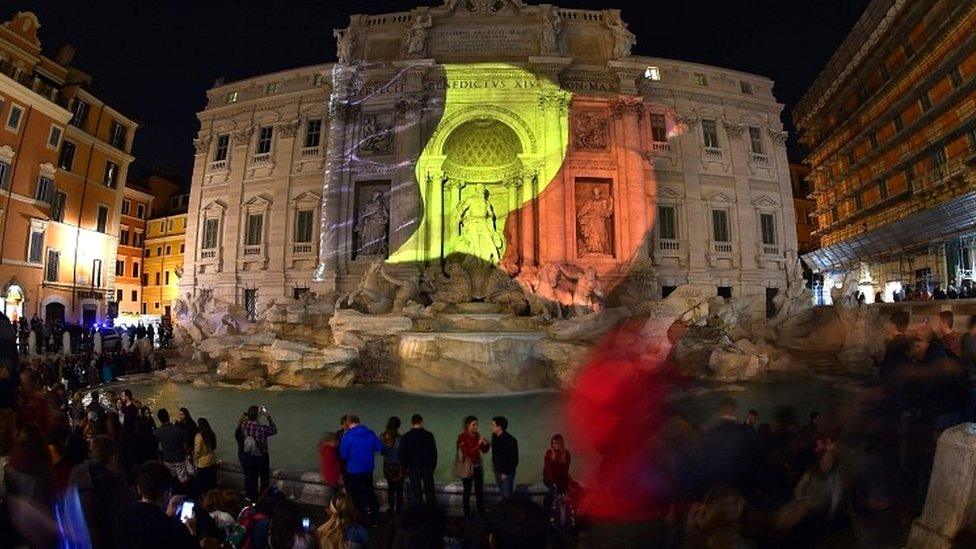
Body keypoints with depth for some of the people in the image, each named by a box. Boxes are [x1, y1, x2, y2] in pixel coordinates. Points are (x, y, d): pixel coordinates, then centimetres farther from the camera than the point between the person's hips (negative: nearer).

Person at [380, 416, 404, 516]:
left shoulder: (382, 437, -6)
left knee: (390, 488, 16)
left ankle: (392, 509, 22)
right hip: (398, 466, -4)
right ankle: (398, 509, 13)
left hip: (387, 465, 4)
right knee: (399, 489, 8)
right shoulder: (399, 438, -19)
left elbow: (382, 451, 5)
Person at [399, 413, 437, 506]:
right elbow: (434, 452, 0)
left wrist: (405, 467, 8)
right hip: (428, 467, 1)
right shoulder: (429, 435, -5)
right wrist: (433, 466, 10)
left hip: (413, 468, -1)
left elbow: (402, 454, -2)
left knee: (416, 493, 7)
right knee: (429, 492, 12)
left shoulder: (406, 436, -6)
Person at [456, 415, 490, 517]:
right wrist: (478, 443, -28)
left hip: (478, 466, 5)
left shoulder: (477, 435, 1)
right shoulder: (462, 437, -15)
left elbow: (484, 451, 6)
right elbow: (467, 452, -23)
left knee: (480, 490, 13)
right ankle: (467, 513, 21)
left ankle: (481, 512, 27)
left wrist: (486, 444, -14)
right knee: (467, 491, 6)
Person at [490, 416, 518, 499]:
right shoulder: (494, 436, -3)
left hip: (507, 473, -7)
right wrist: (494, 467, 12)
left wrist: (506, 473, -17)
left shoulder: (510, 440, -26)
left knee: (508, 496, 5)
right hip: (497, 470, 7)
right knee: (501, 494, 21)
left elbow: (514, 460, -19)